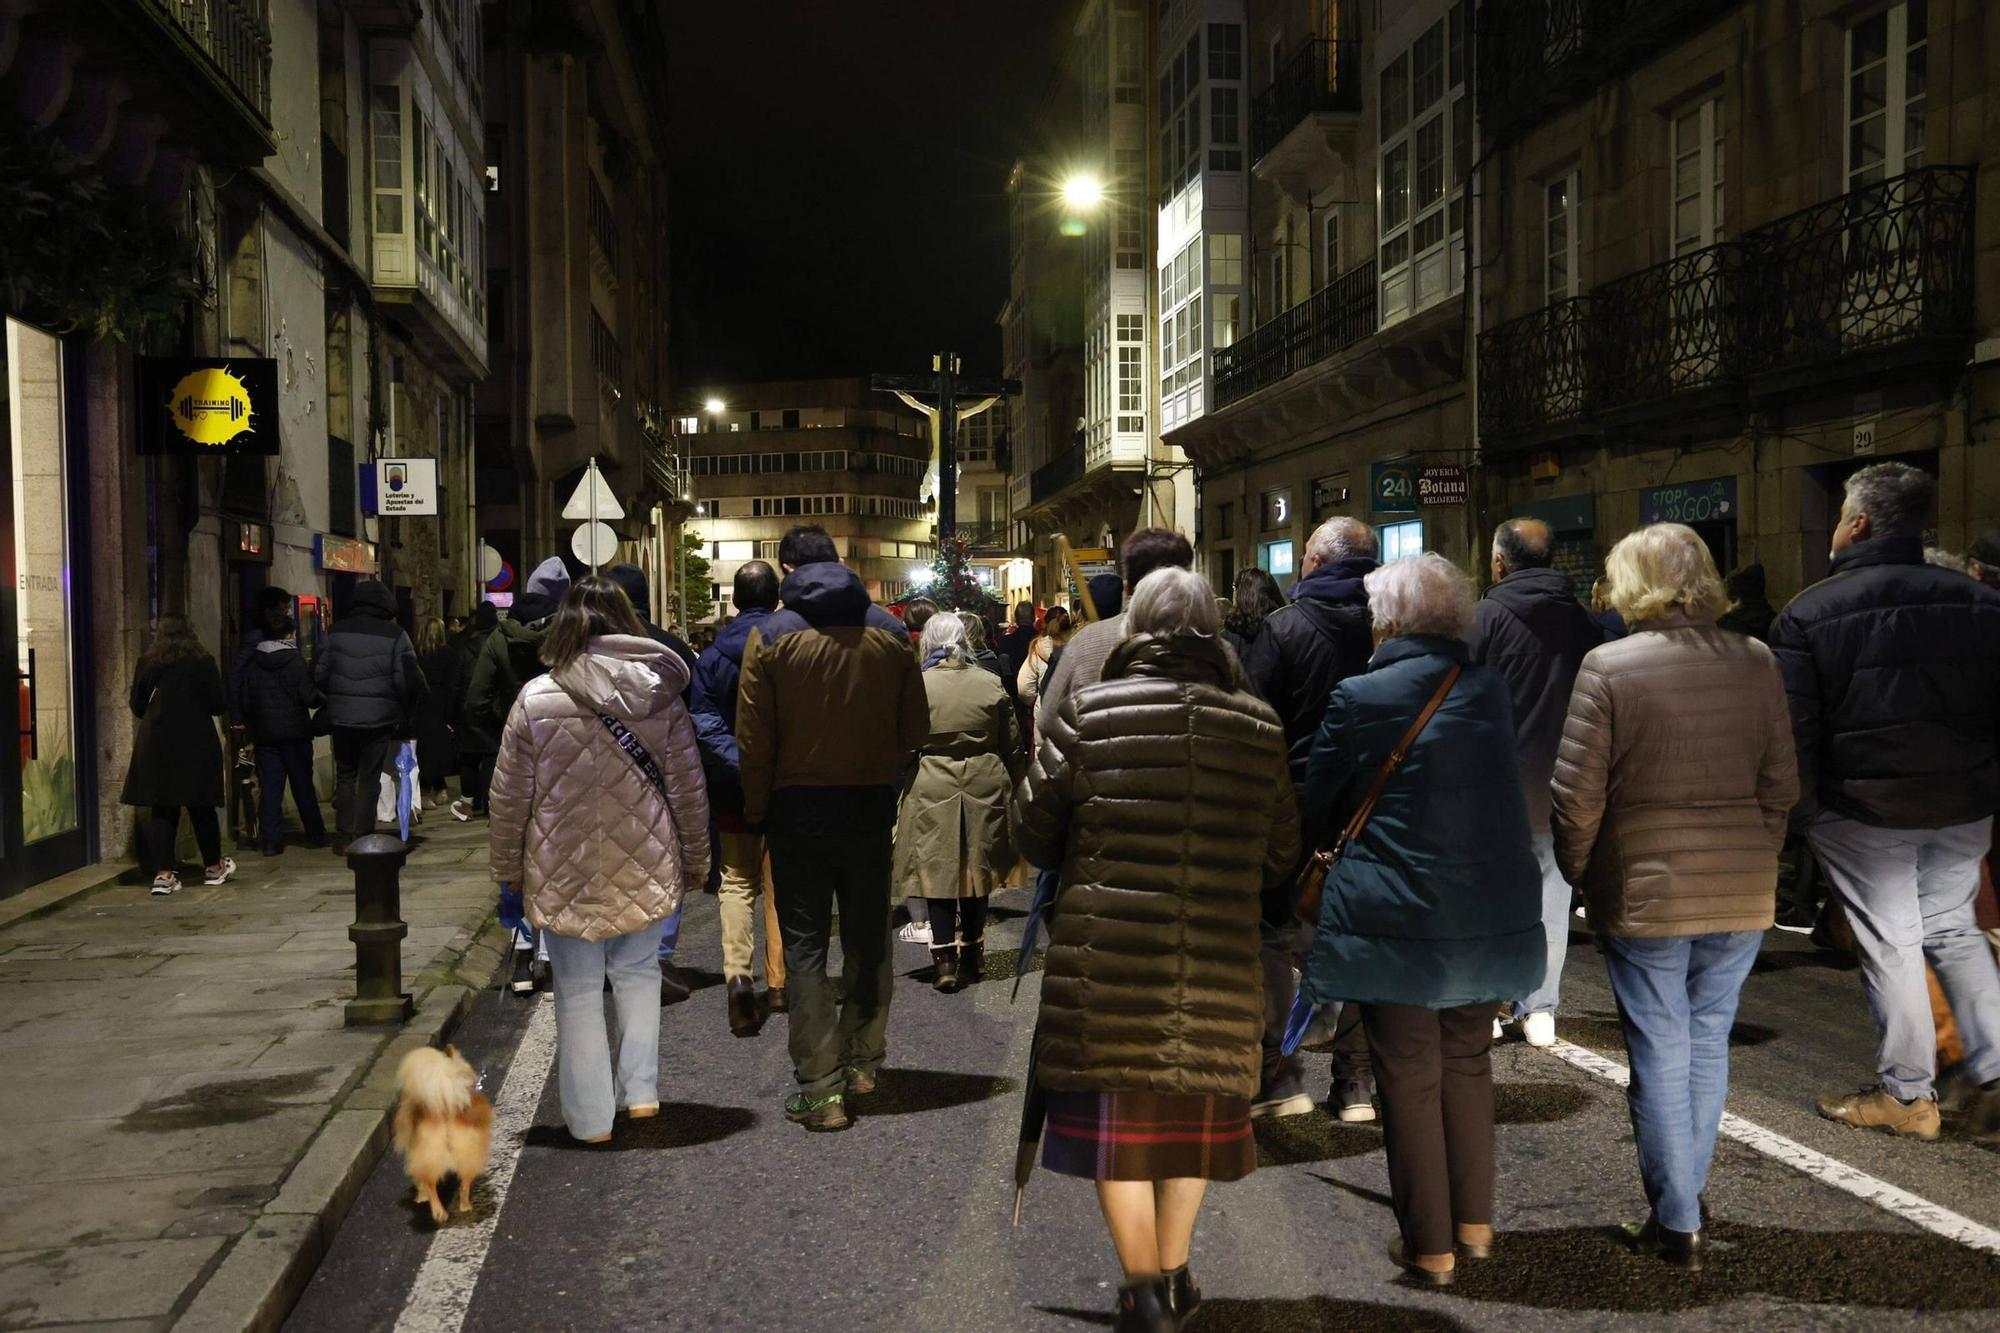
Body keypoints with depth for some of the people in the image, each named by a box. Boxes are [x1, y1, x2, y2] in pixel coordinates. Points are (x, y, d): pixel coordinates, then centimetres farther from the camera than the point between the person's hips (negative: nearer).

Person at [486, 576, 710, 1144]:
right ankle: (640, 1090, 16)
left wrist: (508, 867, 9)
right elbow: (689, 791, 1)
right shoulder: (662, 696, -3)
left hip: (565, 873, -2)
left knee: (578, 990, 10)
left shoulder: (536, 699, -9)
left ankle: (591, 1117, 18)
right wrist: (694, 860, 13)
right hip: (643, 868, 2)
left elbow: (508, 798, -4)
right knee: (637, 973, 21)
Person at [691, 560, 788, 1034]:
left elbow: (705, 724, -12)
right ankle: (778, 982, 18)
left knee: (737, 882, 8)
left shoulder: (711, 656, -3)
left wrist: (738, 763, -19)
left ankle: (737, 972, -11)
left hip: (734, 787, 0)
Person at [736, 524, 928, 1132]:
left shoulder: (770, 635, -8)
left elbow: (754, 739, -8)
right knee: (869, 938, 17)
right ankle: (863, 1062, 25)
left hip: (798, 808, -2)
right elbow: (915, 728, 1)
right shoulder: (888, 631, -1)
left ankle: (821, 1089, 4)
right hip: (871, 807, 2)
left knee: (805, 946, 5)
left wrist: (757, 811, 3)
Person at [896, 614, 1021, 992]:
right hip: (983, 788, 3)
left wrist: (897, 789, 14)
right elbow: (1011, 745, 6)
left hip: (932, 790, -2)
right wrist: (1009, 785, 20)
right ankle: (972, 955, 24)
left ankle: (945, 959, -2)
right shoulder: (990, 683, -1)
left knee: (938, 870, 4)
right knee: (976, 869, 13)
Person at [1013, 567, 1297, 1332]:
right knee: (1192, 1110, 17)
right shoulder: (1260, 725, 6)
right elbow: (1282, 852, 11)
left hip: (1109, 957, -3)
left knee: (1119, 1111, 9)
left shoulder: (1087, 711, -3)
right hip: (1218, 961, 3)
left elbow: (1032, 828, 3)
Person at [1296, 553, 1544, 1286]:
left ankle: (1428, 1242, 16)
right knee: (1467, 1064, 20)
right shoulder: (1490, 688, 3)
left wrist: (1322, 847, 22)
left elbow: (1316, 809, 1)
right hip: (1490, 912, 5)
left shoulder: (1360, 697, -10)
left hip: (1396, 913, -5)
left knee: (1409, 1076, 7)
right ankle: (1473, 1220, 30)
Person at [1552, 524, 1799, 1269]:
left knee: (1661, 1052, 6)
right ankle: (1686, 1196, 27)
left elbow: (1577, 797, -10)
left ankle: (1677, 1223, 15)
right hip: (1742, 894, 4)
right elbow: (1782, 784, 4)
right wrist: (1755, 857, 17)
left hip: (1644, 891, -3)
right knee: (1709, 1041, 17)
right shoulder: (1756, 661, 0)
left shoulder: (1608, 668, -11)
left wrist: (1578, 875, 5)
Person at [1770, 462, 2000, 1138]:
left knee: (1889, 944, 6)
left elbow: (1794, 729, -11)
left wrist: (1800, 815, -1)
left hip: (1864, 812, -4)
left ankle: (1908, 1094, 14)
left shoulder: (1808, 613, -10)